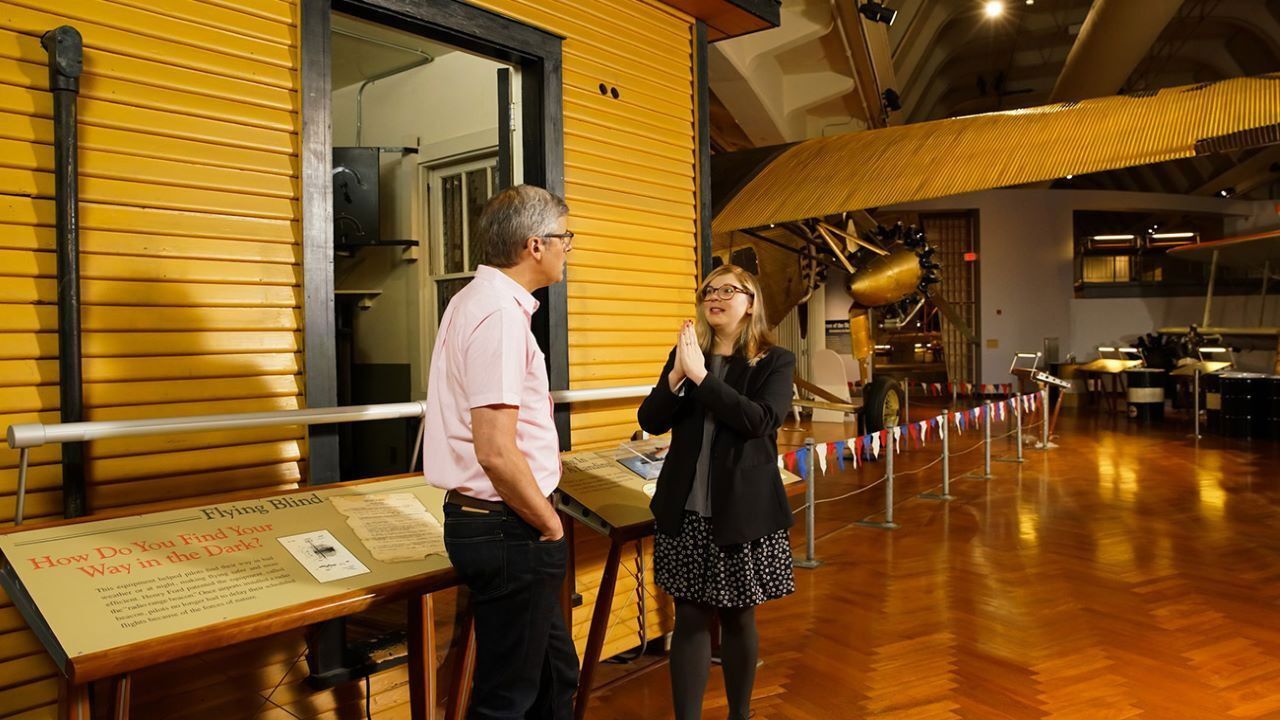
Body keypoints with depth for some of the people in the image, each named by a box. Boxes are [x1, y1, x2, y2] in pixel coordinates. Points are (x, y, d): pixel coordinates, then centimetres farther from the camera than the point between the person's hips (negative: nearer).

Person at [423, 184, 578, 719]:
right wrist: (549, 525, -12)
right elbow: (496, 452, -27)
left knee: (556, 673, 23)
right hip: (507, 529, -10)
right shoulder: (500, 314, -21)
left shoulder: (475, 299, 12)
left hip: (484, 517, 10)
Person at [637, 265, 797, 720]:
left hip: (745, 509, -2)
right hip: (686, 509, 2)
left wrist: (701, 375, -22)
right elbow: (651, 421, 0)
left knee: (738, 617, 12)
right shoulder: (685, 353, 7)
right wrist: (677, 375, -16)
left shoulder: (775, 361, -2)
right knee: (690, 619, 7)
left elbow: (760, 420, -19)